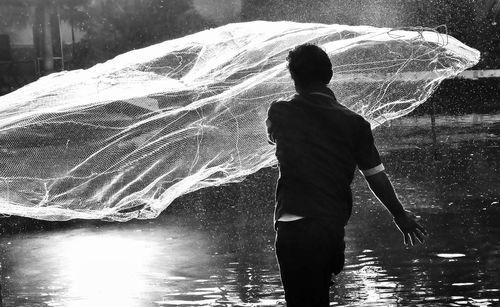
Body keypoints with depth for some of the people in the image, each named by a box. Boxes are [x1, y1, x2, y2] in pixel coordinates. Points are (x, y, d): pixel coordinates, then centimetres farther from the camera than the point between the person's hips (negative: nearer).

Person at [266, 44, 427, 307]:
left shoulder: (280, 113, 0)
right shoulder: (354, 123, 2)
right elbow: (375, 176, 8)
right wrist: (400, 214, 21)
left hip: (295, 226, -3)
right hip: (333, 228, 3)